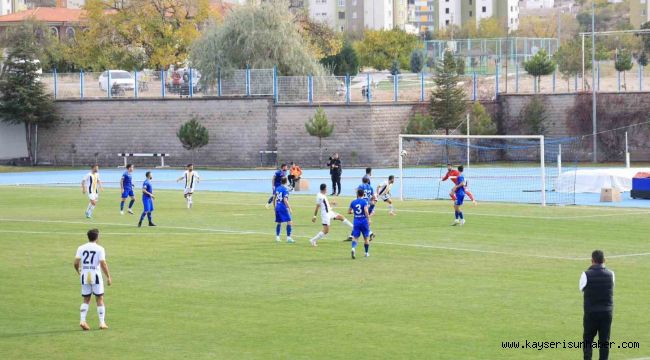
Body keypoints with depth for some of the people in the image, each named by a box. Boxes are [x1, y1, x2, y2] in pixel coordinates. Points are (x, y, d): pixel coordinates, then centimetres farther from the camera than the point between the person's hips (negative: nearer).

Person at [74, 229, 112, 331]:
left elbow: (76, 263, -3)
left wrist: (78, 272, 17)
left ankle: (82, 320, -2)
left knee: (86, 300, 13)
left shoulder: (81, 248, 3)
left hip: (84, 275, 3)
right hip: (95, 275, -3)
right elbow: (103, 264, -13)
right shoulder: (99, 249, -5)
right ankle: (102, 323, 5)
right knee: (100, 299, 6)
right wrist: (109, 277, -7)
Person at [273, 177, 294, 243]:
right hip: (283, 207, -7)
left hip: (277, 207, 7)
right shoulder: (285, 190, -13)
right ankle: (288, 237, -12)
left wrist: (275, 206, 29)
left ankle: (277, 237, 19)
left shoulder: (277, 188, 8)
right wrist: (289, 208, -17)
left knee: (278, 222, 17)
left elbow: (274, 198, 16)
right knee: (289, 222, -5)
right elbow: (285, 200, -20)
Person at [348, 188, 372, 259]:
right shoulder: (364, 201, -8)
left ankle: (353, 248, -30)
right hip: (364, 221, -2)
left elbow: (349, 212, 12)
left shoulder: (353, 202, 3)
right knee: (366, 238, 14)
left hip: (356, 222, 2)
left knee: (355, 237, -1)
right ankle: (367, 253, 24)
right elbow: (366, 211, -22)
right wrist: (369, 219, -19)